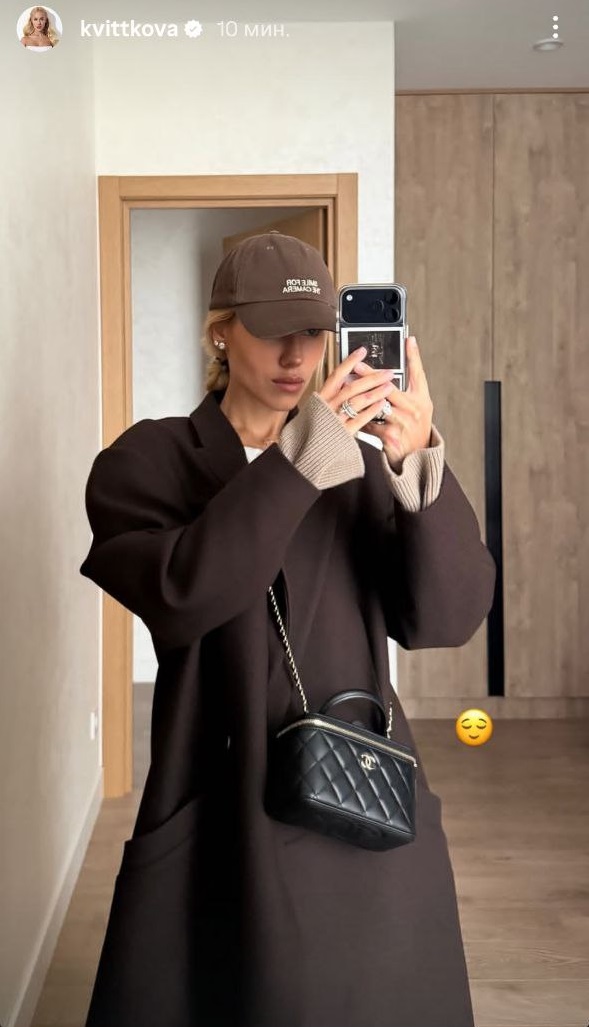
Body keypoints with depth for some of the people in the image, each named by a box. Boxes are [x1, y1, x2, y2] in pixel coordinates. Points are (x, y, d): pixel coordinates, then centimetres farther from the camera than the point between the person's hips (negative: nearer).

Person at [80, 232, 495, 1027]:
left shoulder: (361, 467, 5)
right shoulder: (149, 460, 0)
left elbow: (446, 618, -7)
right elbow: (180, 598, -18)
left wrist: (419, 466, -21)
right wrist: (302, 460, -23)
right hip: (217, 816, -2)